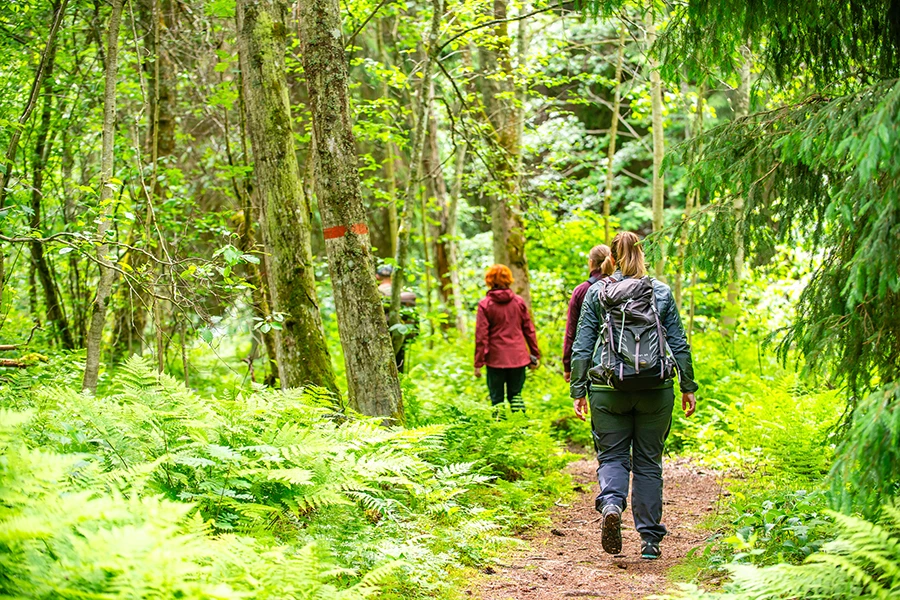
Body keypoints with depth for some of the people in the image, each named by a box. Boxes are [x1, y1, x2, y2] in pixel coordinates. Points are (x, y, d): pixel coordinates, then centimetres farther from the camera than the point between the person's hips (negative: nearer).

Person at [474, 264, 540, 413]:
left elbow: (481, 336, -8)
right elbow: (529, 330, 7)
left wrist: (478, 363, -4)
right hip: (518, 356, 3)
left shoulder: (485, 304, -7)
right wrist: (535, 354, 15)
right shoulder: (519, 301, 2)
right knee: (516, 394, 12)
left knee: (497, 396, 6)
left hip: (496, 358, -3)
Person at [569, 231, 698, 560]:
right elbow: (679, 344, 4)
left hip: (608, 390, -1)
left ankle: (611, 504, -22)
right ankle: (649, 538, 11)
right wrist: (688, 387, 11)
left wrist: (578, 391, 5)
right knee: (648, 462, 10)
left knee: (612, 456, 8)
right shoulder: (662, 292, 4)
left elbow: (582, 346, 1)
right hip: (655, 390, 1)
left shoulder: (596, 293, 2)